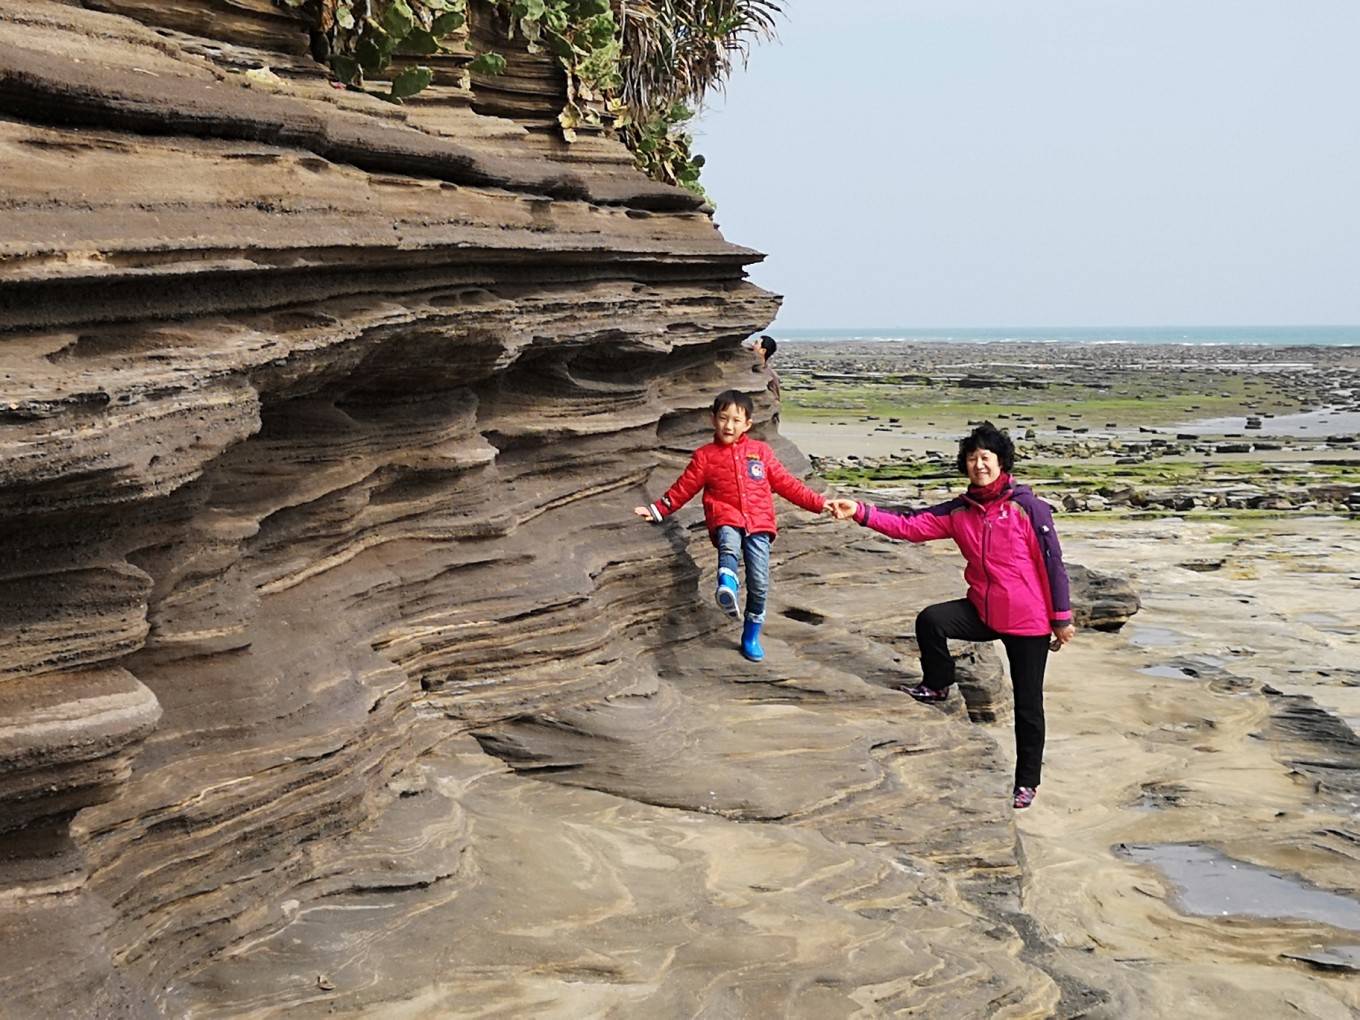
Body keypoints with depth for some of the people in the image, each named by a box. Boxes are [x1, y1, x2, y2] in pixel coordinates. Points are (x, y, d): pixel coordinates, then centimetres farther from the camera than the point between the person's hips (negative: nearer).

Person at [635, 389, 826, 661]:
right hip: (725, 519, -2)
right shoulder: (705, 456, 10)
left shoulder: (761, 452, 14)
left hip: (759, 522, 2)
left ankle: (751, 636, 9)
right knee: (729, 545, -38)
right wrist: (658, 510, 2)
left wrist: (819, 503, 13)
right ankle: (727, 588, -67)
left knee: (760, 583, -8)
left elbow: (786, 484, 17)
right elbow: (683, 489, 11)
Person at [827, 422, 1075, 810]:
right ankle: (937, 686, 8)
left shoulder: (1027, 506, -13)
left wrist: (1061, 618, -8)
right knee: (930, 620, -19)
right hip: (983, 612, 4)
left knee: (1027, 704, 4)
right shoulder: (960, 511, 1)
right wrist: (860, 512, -18)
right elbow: (910, 526, -6)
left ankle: (1027, 781, 22)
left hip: (1028, 621, -4)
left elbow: (1052, 562, -10)